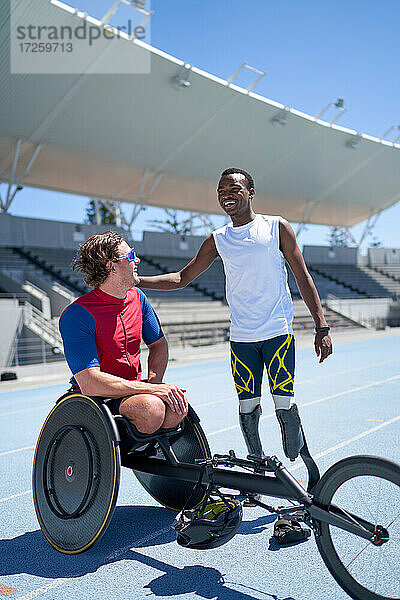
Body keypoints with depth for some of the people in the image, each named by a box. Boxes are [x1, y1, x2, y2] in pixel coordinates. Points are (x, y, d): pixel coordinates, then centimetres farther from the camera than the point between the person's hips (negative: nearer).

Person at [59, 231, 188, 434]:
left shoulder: (137, 297, 5)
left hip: (133, 388, 6)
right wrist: (151, 389, -27)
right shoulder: (77, 315, -18)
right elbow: (89, 383, -25)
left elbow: (159, 344, 17)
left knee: (177, 408, -23)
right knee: (151, 408, -33)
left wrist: (154, 382, -4)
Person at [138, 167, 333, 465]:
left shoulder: (277, 227, 2)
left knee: (284, 403, -5)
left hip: (279, 332, -2)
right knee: (248, 407, 6)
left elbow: (303, 278, 2)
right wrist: (134, 280, -2)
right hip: (241, 338, 3)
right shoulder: (218, 240, 9)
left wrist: (322, 327, -3)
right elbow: (182, 278, 11)